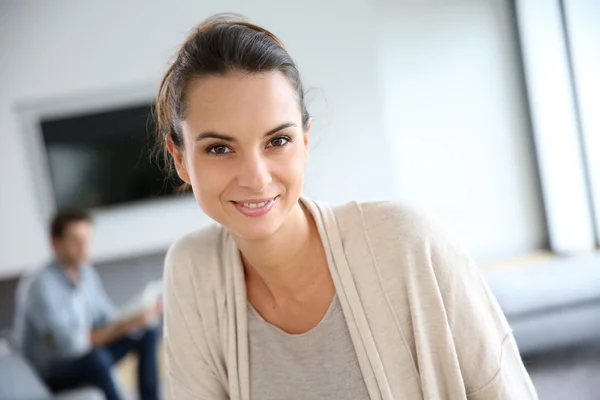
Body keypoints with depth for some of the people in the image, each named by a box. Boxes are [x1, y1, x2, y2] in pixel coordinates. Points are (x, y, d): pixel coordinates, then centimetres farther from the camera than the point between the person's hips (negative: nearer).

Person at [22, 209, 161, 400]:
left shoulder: (87, 273, 0)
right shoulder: (43, 285, -23)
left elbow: (109, 318, 2)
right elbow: (68, 343, -30)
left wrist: (140, 316, -18)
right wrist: (125, 325, -34)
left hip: (88, 355, 8)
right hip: (53, 373, -8)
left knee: (147, 333, 0)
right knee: (95, 358, -36)